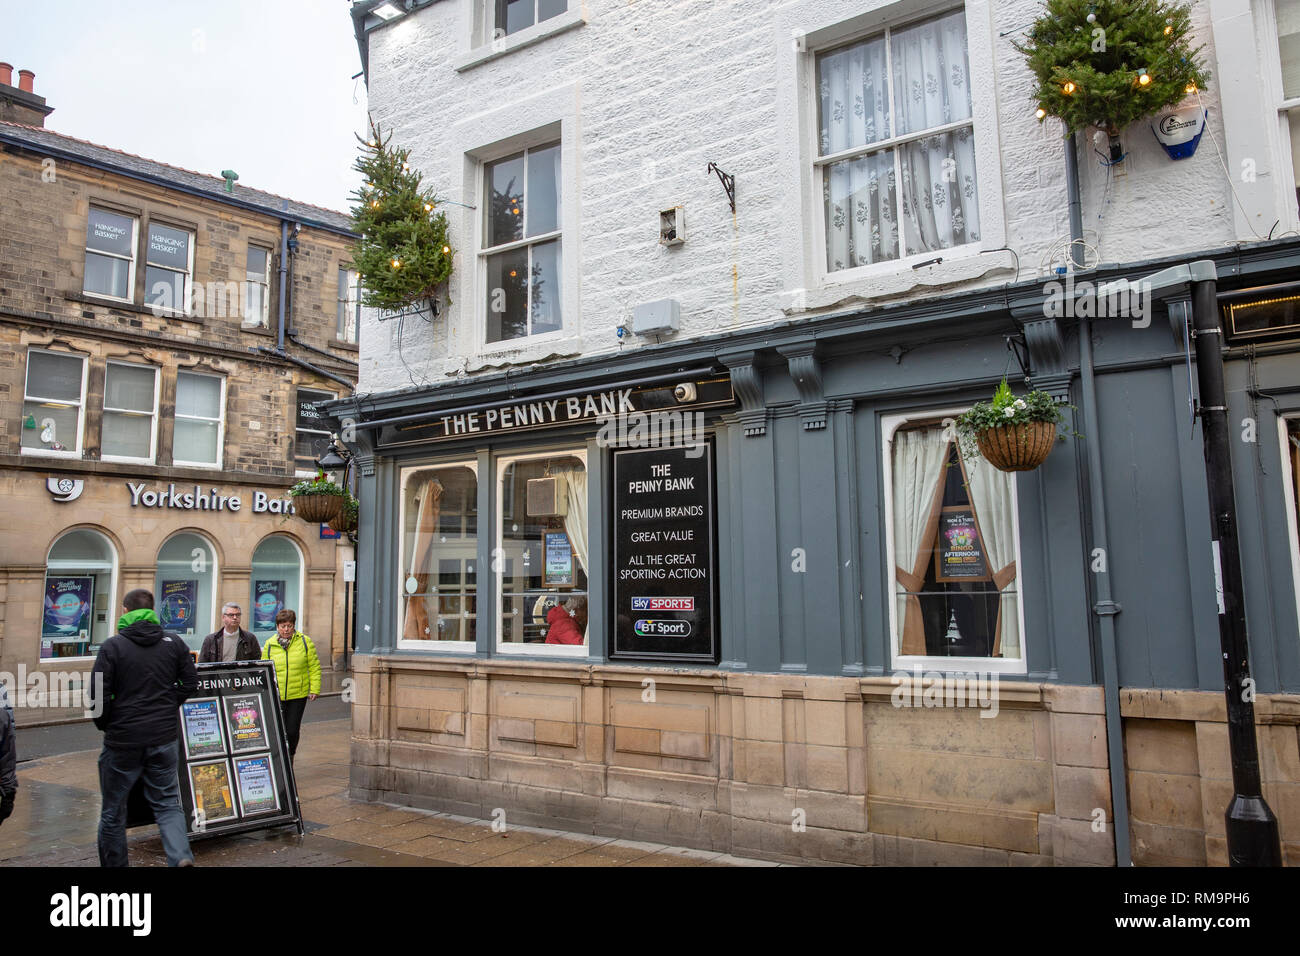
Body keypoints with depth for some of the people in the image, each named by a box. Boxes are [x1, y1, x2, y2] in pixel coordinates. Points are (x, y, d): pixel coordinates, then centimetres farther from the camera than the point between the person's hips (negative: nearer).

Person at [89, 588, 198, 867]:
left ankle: (114, 864, 22)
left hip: (122, 739, -3)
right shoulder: (174, 642, 2)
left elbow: (98, 694, -12)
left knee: (113, 811, 14)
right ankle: (180, 856, -8)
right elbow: (190, 683, 4)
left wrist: (105, 724, 4)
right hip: (164, 736, 3)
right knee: (167, 803, 10)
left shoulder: (113, 646, -8)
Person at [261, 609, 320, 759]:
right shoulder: (269, 645, 4)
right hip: (276, 696, 1)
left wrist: (314, 689, -3)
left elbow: (314, 667, 2)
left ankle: (290, 758, 30)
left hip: (298, 695, 0)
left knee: (292, 730, 5)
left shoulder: (305, 641, 0)